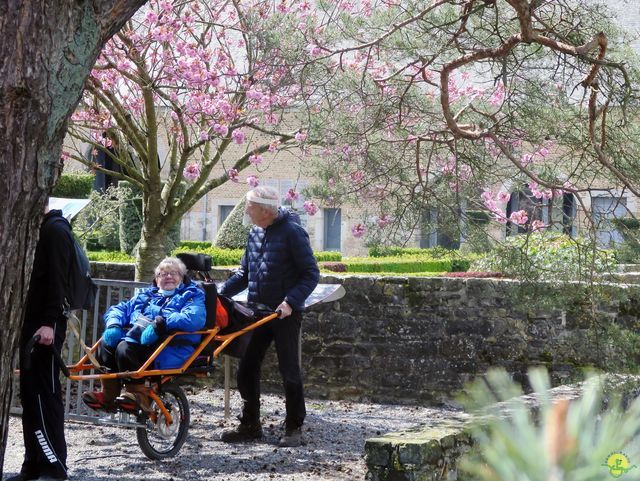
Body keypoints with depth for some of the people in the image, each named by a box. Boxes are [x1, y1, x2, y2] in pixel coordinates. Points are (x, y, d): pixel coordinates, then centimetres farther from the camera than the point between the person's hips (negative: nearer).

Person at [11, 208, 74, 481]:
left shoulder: (55, 230, -9)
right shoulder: (37, 229, 19)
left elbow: (57, 279, -17)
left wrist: (49, 322, -23)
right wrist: (27, 322, 17)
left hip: (44, 326, -9)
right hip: (31, 323, 9)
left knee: (43, 395, -10)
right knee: (30, 395, 9)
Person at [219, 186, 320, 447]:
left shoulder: (292, 232, -12)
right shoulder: (255, 233, 10)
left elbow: (311, 274, -13)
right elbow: (244, 274, 17)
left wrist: (291, 302, -25)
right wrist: (220, 293, 4)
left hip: (285, 314, -7)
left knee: (289, 371, 0)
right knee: (247, 369, 8)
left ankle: (294, 428, 11)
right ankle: (250, 425, 19)